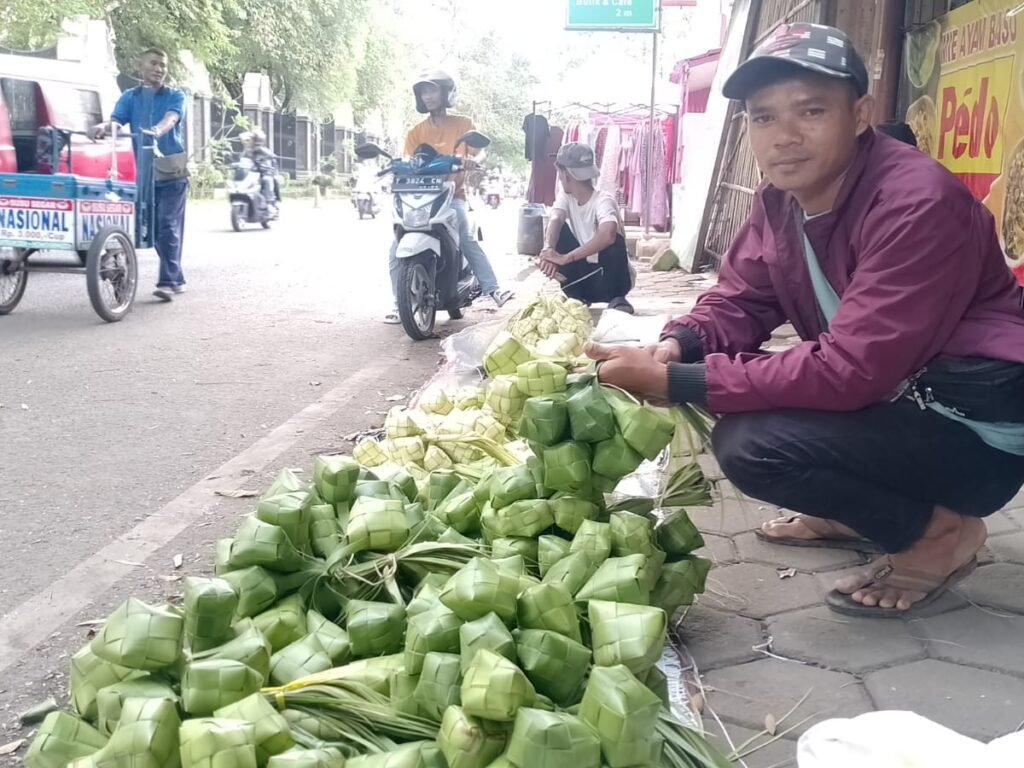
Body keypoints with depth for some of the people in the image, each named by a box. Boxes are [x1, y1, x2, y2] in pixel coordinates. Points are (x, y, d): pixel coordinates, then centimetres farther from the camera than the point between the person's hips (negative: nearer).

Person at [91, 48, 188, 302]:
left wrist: (156, 131, -41)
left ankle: (168, 281, -13)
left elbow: (170, 119, -18)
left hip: (172, 171, -3)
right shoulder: (129, 97, 11)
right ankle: (176, 279, 17)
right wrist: (104, 127, -31)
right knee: (155, 229, 6)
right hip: (143, 171, 3)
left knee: (168, 226, -11)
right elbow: (116, 121, -6)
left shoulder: (175, 96, 3)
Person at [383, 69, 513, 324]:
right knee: (397, 250, -9)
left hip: (453, 195, -4)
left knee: (467, 238, -31)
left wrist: (471, 160, -26)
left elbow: (479, 153, -3)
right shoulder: (416, 132, 14)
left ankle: (492, 289, -32)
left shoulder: (463, 124, 8)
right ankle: (399, 304, -2)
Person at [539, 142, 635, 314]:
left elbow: (608, 234, -44)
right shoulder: (566, 198, -2)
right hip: (582, 275, 6)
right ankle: (576, 297, -12)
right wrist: (548, 249, -45)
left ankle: (616, 298, -16)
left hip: (609, 278, -6)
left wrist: (566, 258, -47)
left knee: (611, 238, -33)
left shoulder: (603, 200, -23)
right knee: (559, 230, -14)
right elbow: (555, 220, -23)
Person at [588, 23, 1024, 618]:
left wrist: (672, 384, -31)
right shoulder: (781, 199, 0)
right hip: (890, 395, 9)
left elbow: (849, 372, -31)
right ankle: (859, 515, 15)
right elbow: (739, 301, 6)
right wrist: (676, 347, -19)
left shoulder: (917, 205, -27)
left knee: (752, 444, -25)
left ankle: (939, 530, -3)